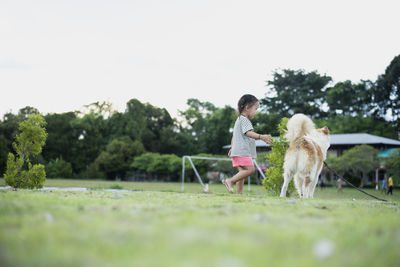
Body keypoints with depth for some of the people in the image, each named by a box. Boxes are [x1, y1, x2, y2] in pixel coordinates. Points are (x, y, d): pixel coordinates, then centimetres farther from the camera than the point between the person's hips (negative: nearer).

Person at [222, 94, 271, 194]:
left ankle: (239, 193, 2)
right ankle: (230, 181, -17)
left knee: (242, 172, 6)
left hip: (238, 151, 11)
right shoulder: (244, 119, -8)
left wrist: (232, 147, 40)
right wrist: (261, 136, -37)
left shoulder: (239, 119, 24)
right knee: (250, 169, -17)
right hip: (242, 152, -11)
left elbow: (234, 136, 32)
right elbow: (248, 133, -25)